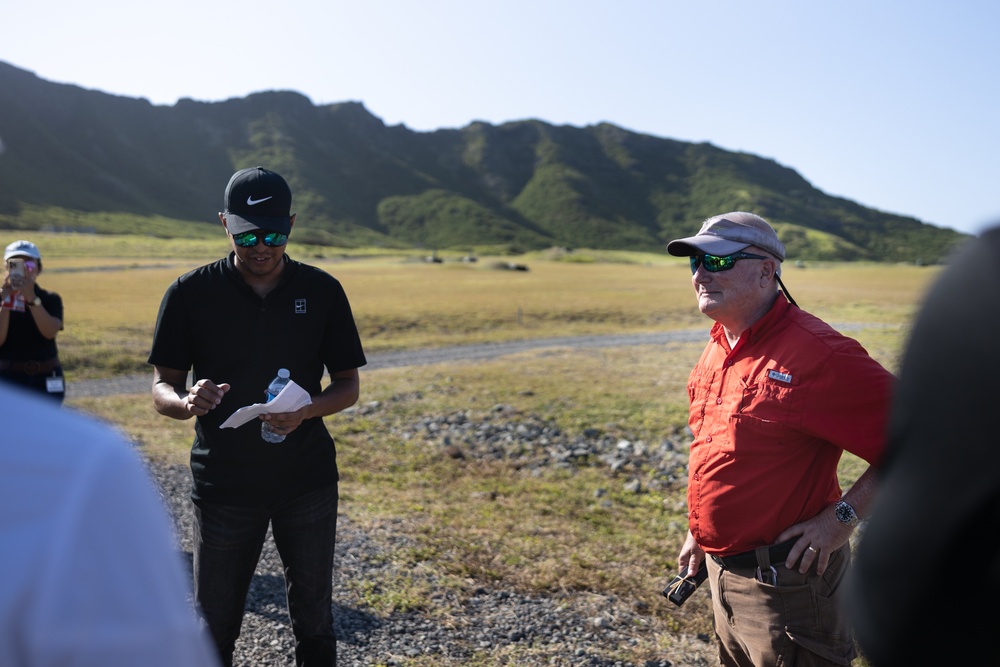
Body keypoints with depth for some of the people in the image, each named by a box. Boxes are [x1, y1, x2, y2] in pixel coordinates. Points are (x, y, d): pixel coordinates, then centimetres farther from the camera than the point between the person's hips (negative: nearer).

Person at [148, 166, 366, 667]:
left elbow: (348, 385, 2)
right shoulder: (190, 294, -4)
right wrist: (186, 402, -24)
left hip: (308, 480, 1)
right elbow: (161, 386, 0)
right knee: (213, 624, 11)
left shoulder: (322, 291, -1)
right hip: (223, 486, 0)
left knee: (314, 621, 14)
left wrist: (307, 410, -19)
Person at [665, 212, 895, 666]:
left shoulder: (816, 352, -22)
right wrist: (699, 530, 18)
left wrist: (843, 515, -19)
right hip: (723, 571, 8)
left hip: (783, 580, -8)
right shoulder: (718, 348, 6)